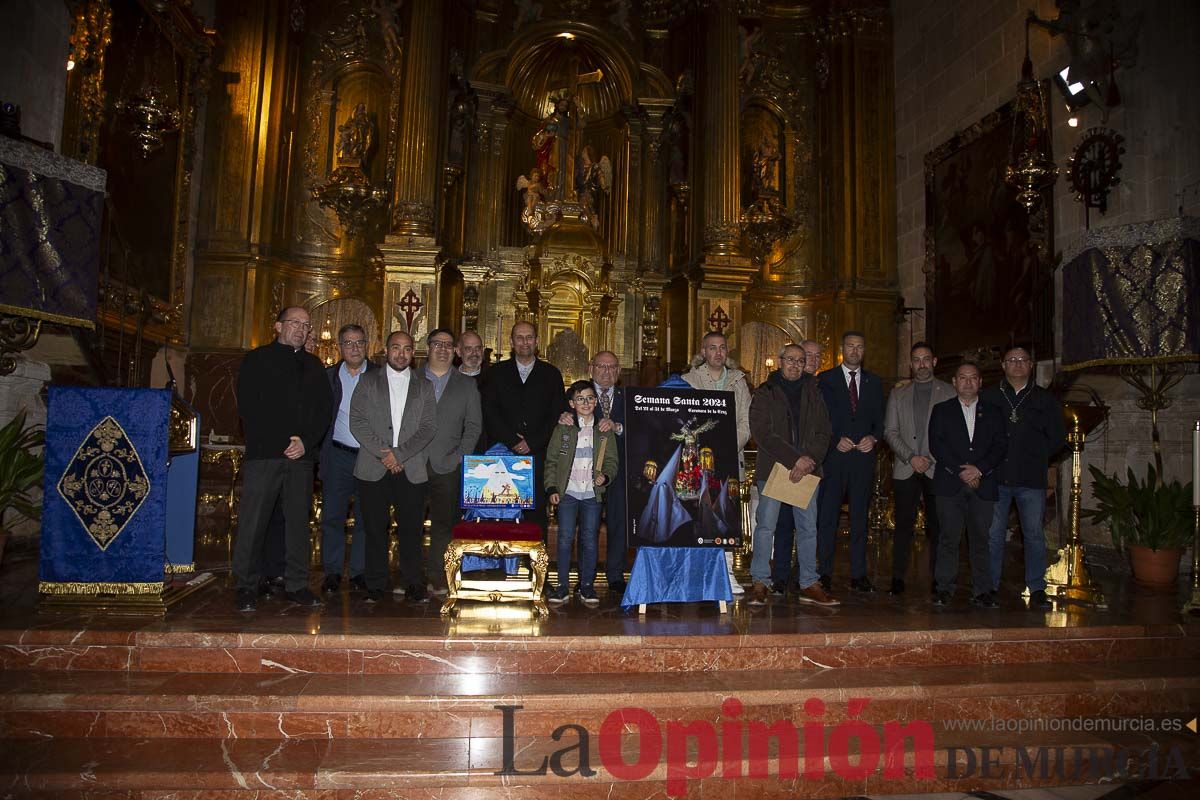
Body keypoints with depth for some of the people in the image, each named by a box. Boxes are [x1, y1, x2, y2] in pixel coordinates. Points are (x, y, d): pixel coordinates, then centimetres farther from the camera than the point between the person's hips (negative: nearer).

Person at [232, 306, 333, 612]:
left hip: (302, 454, 4)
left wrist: (306, 441, -5)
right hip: (264, 454, -3)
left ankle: (296, 585, 12)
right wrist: (281, 444, -10)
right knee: (253, 521, -4)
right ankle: (246, 587, 6)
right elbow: (248, 407, -2)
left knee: (299, 520, 5)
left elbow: (324, 409, 11)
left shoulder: (314, 365, 19)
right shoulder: (257, 360, 7)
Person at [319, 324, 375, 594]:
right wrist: (318, 452, -1)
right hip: (338, 456, 1)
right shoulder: (329, 376, 7)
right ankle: (332, 571, 16)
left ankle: (359, 571, 17)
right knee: (332, 515, 3)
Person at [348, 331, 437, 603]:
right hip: (373, 469, 0)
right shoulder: (368, 382, 10)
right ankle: (376, 586, 13)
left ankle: (414, 585, 12)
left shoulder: (424, 387, 12)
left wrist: (399, 454, -9)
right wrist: (382, 453, -10)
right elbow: (357, 422, 1)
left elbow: (429, 426, 2)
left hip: (411, 469, 0)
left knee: (411, 529, 1)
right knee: (375, 529, 3)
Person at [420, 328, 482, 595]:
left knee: (444, 524, 0)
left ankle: (438, 578, 9)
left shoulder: (467, 385, 12)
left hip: (447, 466, 0)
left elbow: (473, 426, 8)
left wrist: (458, 458, -3)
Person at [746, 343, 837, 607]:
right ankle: (760, 583, 7)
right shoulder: (765, 393, 2)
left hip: (807, 470, 3)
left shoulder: (813, 393, 12)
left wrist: (808, 461, -12)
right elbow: (763, 433, -9)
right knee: (765, 525, -2)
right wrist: (795, 459, -16)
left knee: (808, 527, 6)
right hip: (773, 469, -3)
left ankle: (809, 584, 13)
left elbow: (823, 432, 5)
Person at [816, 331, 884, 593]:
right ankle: (825, 573, 3)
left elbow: (879, 419, 13)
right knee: (827, 516, -3)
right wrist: (836, 439, -12)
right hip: (833, 455, -3)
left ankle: (859, 574, 11)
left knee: (860, 516, 6)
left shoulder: (874, 382, 16)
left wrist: (873, 438, -7)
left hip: (863, 456, 3)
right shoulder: (825, 379, 7)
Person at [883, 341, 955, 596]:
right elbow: (890, 431, 7)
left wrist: (930, 459, -8)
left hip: (937, 469, -1)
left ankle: (938, 579, 7)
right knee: (904, 525, 0)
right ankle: (898, 578, 5)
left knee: (937, 526, -1)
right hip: (905, 469, 1)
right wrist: (911, 457, -6)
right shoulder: (898, 394, 14)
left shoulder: (948, 392, 8)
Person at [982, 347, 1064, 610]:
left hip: (1032, 480, 0)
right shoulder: (988, 397, 8)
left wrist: (1036, 457, 5)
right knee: (993, 535, 3)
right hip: (996, 478, 0)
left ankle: (1037, 590, 9)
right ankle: (990, 586, 11)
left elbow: (1058, 436, 11)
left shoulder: (1045, 399, 9)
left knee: (1034, 534, 1)